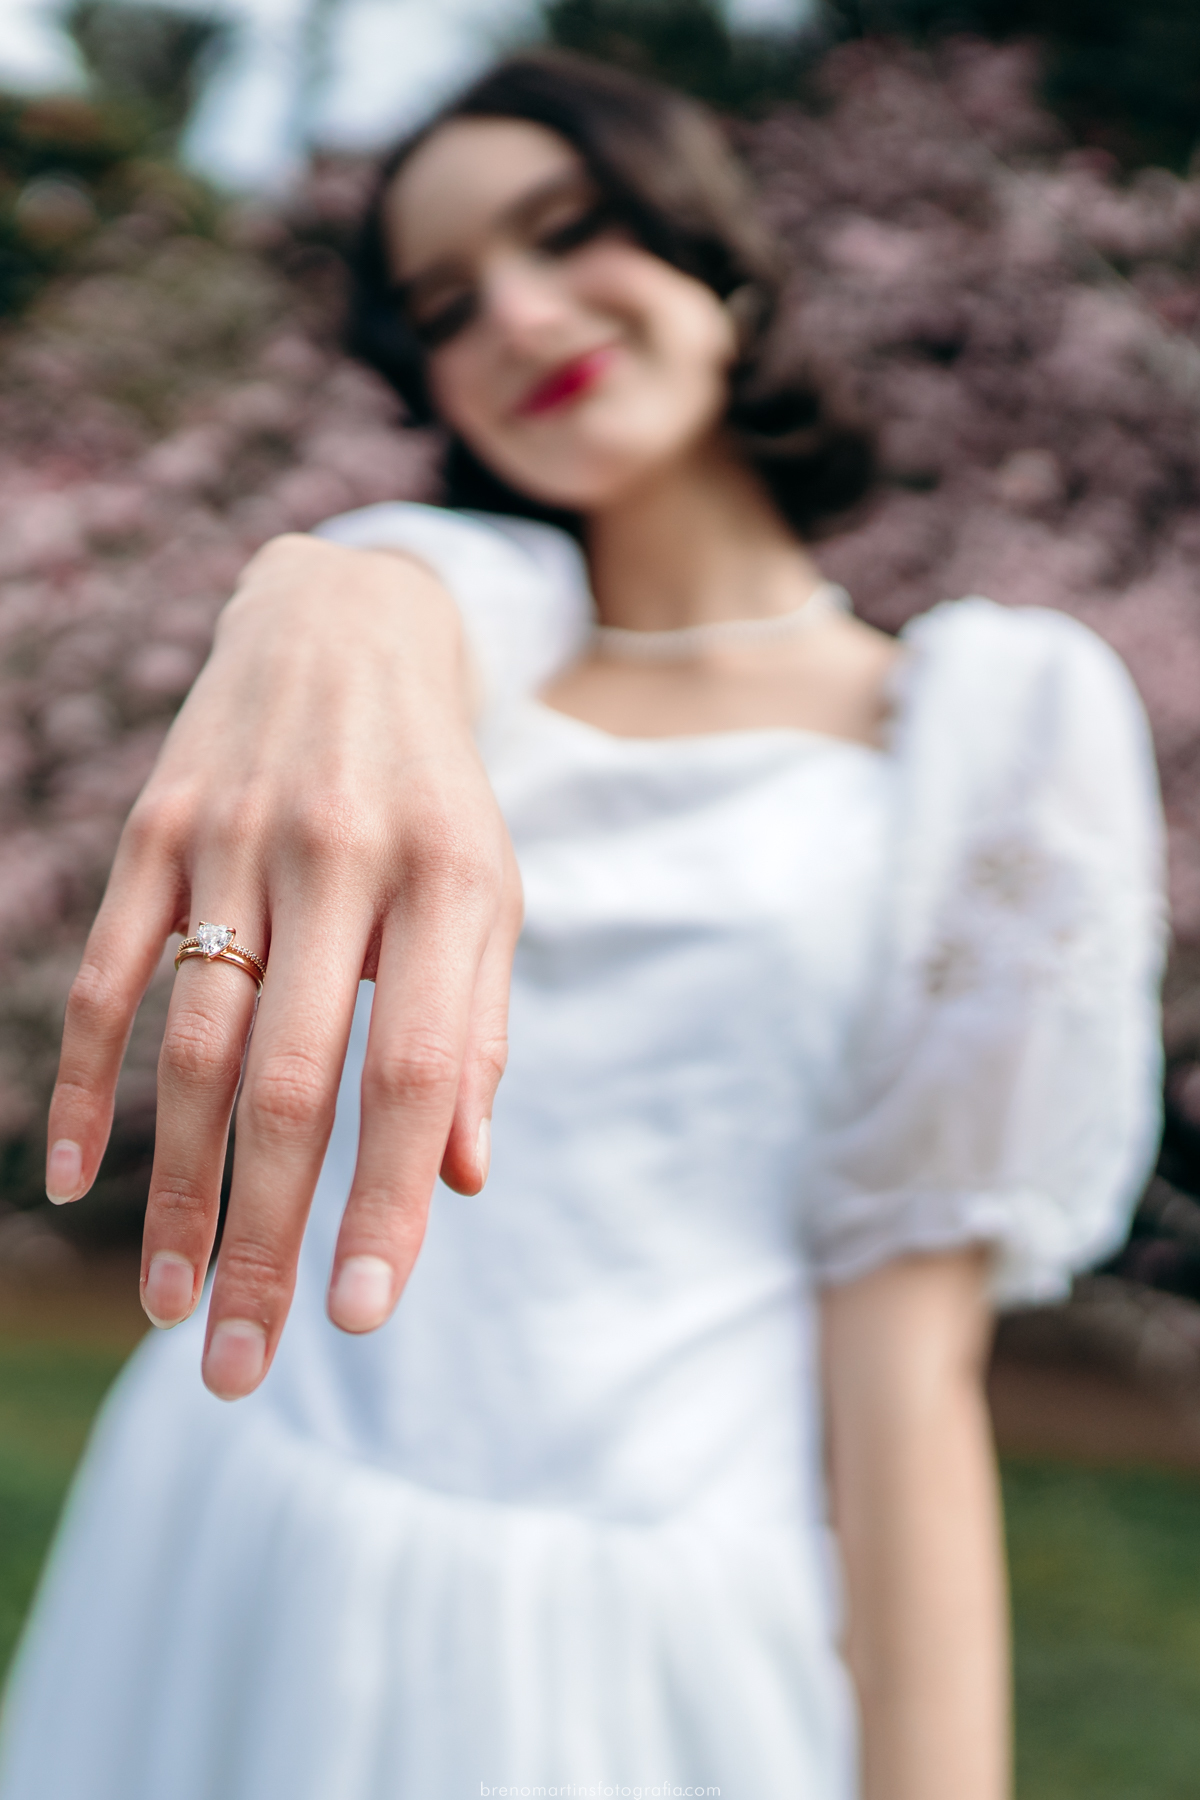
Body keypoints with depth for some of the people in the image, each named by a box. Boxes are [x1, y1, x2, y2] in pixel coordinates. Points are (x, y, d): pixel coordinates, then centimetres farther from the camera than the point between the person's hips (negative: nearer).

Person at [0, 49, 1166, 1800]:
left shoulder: (979, 735, 0)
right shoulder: (473, 603, 8)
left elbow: (905, 1345, -5)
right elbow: (384, 584, -18)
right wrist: (321, 616, -41)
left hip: (649, 1637, -2)